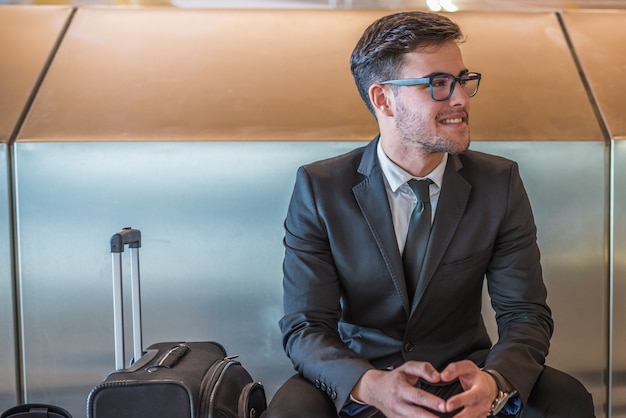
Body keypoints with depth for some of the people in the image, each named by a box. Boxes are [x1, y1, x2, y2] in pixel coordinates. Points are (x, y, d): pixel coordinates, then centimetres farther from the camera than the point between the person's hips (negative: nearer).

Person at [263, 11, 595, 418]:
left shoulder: (500, 183, -5)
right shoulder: (319, 189, -10)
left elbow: (526, 313, -5)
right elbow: (305, 326, -13)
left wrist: (494, 382, -29)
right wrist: (372, 385, -34)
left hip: (462, 371, 2)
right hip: (358, 376, -1)